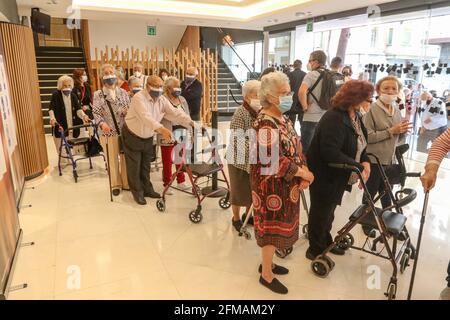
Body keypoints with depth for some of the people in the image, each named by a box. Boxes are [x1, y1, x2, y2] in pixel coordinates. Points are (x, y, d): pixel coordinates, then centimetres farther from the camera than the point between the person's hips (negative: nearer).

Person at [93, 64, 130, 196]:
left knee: (125, 158, 9)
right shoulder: (98, 94, 1)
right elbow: (96, 112, -4)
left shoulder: (123, 92, 7)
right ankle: (116, 185, 22)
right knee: (112, 160, 7)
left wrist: (127, 112, -14)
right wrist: (102, 123, -22)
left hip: (125, 131, 2)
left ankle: (126, 183, 24)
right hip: (109, 132, -2)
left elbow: (130, 109, 9)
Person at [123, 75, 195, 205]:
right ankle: (138, 193, 18)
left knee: (145, 165, 17)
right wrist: (161, 129, -59)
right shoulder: (139, 98, -28)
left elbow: (175, 113, -16)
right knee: (135, 166, 3)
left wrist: (191, 123, -30)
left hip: (148, 137, 6)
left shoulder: (162, 100, -8)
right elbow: (146, 117, -43)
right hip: (132, 136, -6)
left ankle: (147, 189, 31)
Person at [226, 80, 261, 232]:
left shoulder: (260, 112, 4)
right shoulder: (240, 114, -18)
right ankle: (236, 219, 24)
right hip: (240, 159, -6)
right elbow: (238, 141, -23)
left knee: (253, 189, 15)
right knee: (239, 190, 6)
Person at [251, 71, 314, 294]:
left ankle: (267, 262, 38)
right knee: (271, 226, 3)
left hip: (285, 184, 9)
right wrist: (304, 174, -17)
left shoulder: (282, 118, 9)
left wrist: (303, 171, -5)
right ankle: (266, 274, 21)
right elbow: (274, 160, -27)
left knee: (278, 224, 19)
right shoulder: (265, 123, -21)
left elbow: (295, 149, 11)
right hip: (272, 185, -9)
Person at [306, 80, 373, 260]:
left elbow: (360, 144, 13)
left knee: (329, 211, 24)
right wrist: (359, 167, -28)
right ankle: (315, 249, 28)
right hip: (324, 176, -9)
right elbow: (331, 152, -34)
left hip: (339, 176, 9)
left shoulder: (355, 116, 4)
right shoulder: (334, 118, -26)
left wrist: (365, 160, -5)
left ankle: (325, 242, 44)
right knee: (320, 213, 8)